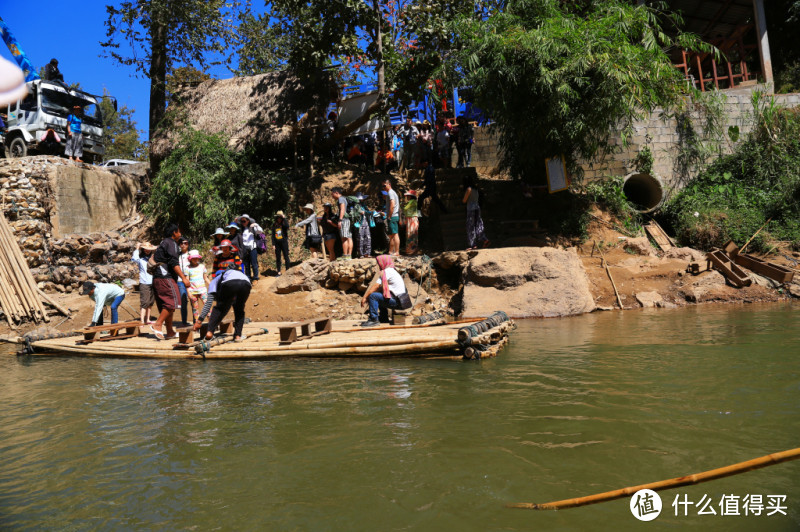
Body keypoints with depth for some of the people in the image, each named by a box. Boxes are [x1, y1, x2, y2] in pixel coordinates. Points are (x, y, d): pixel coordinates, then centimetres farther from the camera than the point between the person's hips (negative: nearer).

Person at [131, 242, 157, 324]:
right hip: (144, 283, -5)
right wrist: (137, 248, -11)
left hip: (153, 283, 5)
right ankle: (142, 321, -12)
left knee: (150, 303, 9)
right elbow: (134, 259, -21)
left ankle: (147, 319, 17)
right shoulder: (140, 259, -1)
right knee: (144, 302, -11)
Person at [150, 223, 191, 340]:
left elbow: (155, 260, 26)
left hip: (157, 278, 10)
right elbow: (174, 263, -15)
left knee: (168, 305, 9)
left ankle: (170, 332, 10)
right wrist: (183, 278, -18)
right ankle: (157, 325, -19)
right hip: (165, 277, -10)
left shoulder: (162, 243, 25)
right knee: (172, 302, -14)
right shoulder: (171, 243, -5)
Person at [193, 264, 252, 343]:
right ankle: (238, 335, 16)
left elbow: (209, 302, 22)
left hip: (230, 283, -4)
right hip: (246, 283, 4)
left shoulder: (215, 281, 35)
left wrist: (199, 320, 23)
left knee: (220, 308, 19)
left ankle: (210, 332, 7)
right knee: (239, 310, 25)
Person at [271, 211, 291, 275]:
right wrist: (273, 244, 5)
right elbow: (273, 235, 11)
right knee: (278, 258, 5)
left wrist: (284, 218, -16)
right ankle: (279, 272, 11)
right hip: (277, 243, 3)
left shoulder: (284, 224, 1)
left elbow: (287, 226, -24)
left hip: (284, 242, -3)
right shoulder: (274, 225, 9)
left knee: (286, 257, -2)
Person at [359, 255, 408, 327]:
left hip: (395, 300, -10)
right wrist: (367, 296, 12)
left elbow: (375, 286, -16)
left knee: (373, 296, -16)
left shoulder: (387, 272, -12)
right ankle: (383, 318, 30)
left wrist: (365, 297, -10)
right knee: (378, 295, 29)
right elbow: (379, 287, 19)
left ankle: (374, 319, -12)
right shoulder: (391, 271, 19)